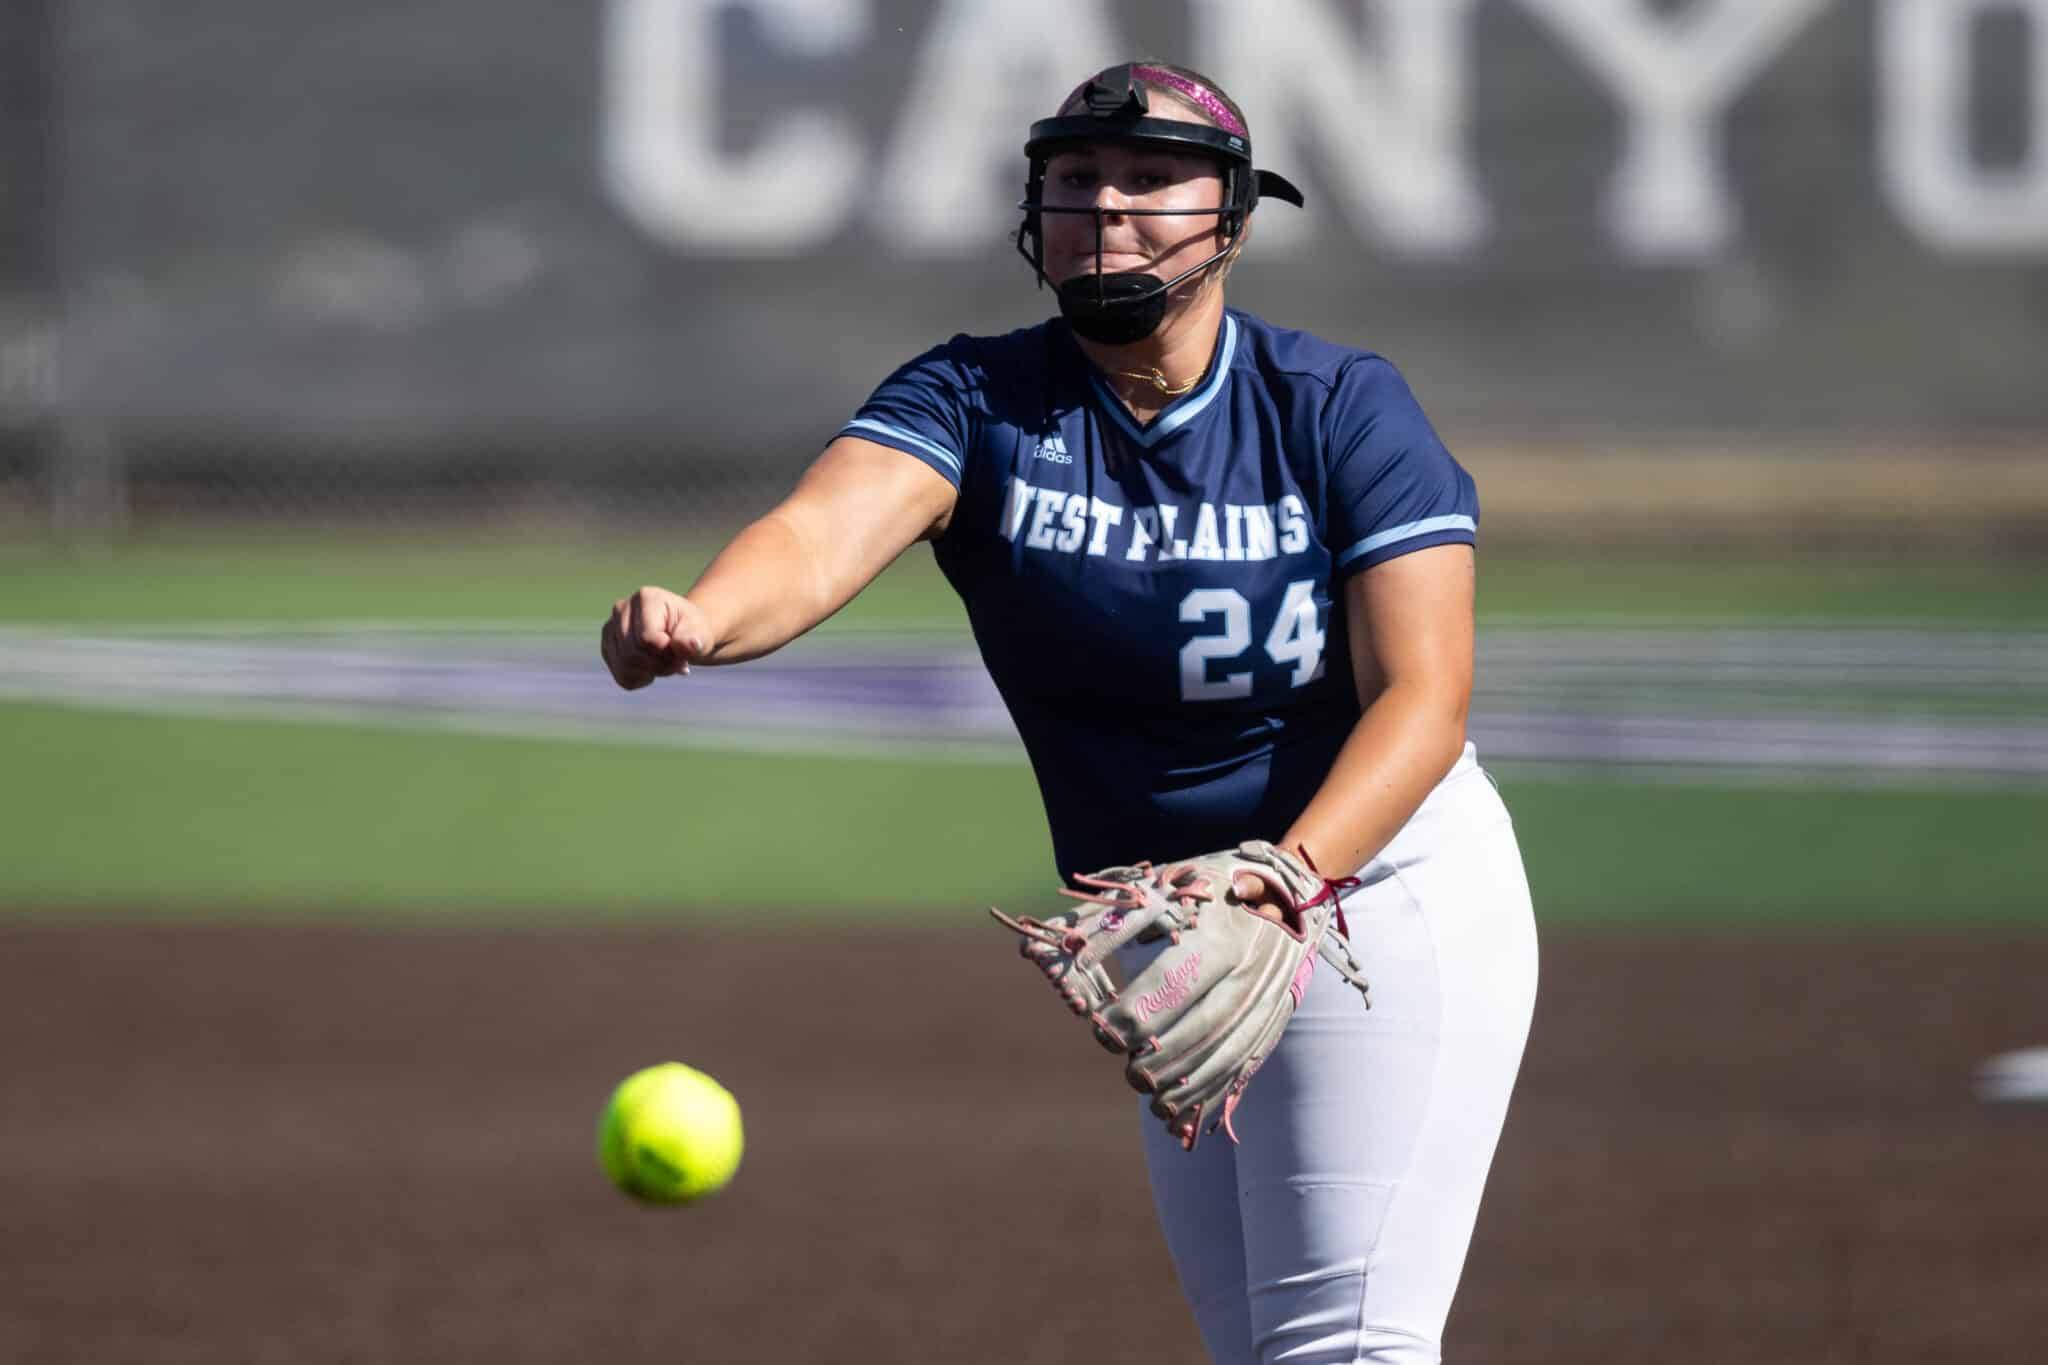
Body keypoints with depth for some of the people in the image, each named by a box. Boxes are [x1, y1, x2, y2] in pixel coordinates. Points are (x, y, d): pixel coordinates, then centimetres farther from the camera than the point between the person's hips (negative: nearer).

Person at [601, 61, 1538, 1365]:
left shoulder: (1342, 410, -13)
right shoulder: (976, 403, -7)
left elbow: (1423, 699, -20)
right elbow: (818, 537, -28)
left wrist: (1281, 883, -38)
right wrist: (692, 621, -52)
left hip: (1380, 881, -5)